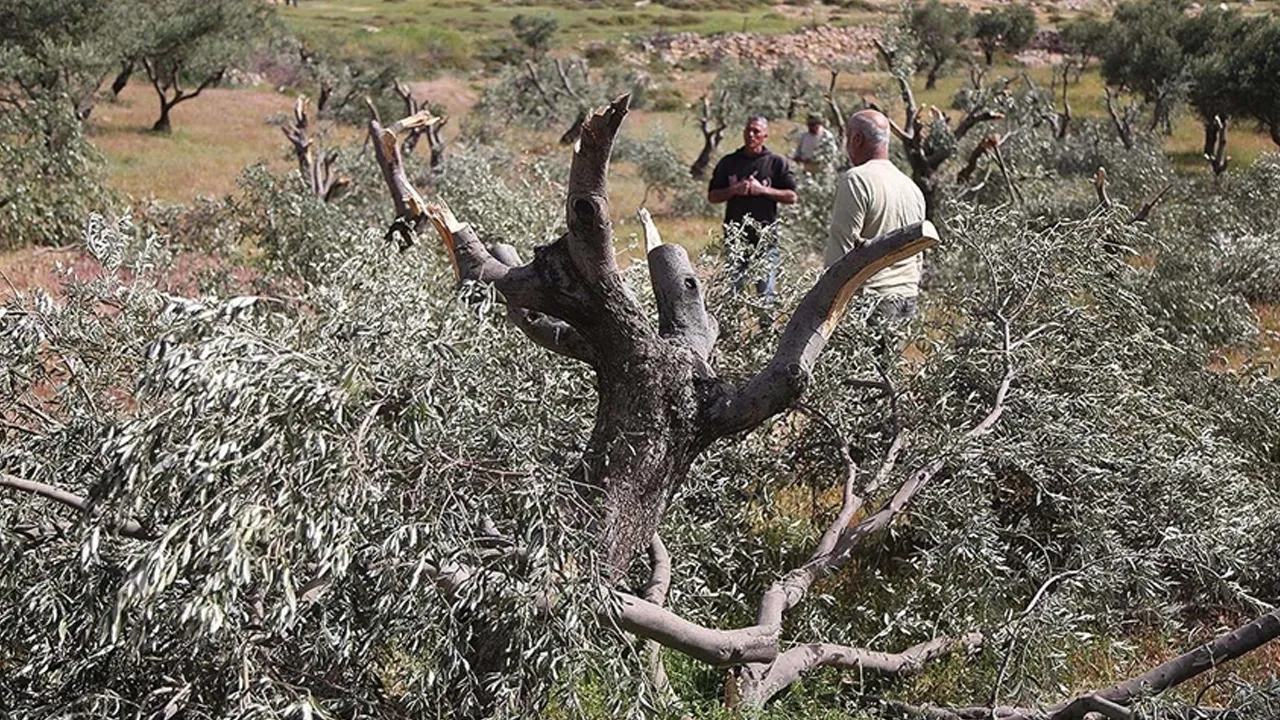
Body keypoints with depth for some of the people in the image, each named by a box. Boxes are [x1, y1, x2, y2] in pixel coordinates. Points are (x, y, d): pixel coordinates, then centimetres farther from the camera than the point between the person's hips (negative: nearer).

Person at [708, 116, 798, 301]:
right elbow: (712, 196, 9)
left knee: (766, 291, 1)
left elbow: (791, 197, 0)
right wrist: (734, 190, -9)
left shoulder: (777, 162, 4)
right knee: (731, 288, 4)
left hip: (765, 236, -2)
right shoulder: (728, 162, 9)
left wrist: (763, 190, -12)